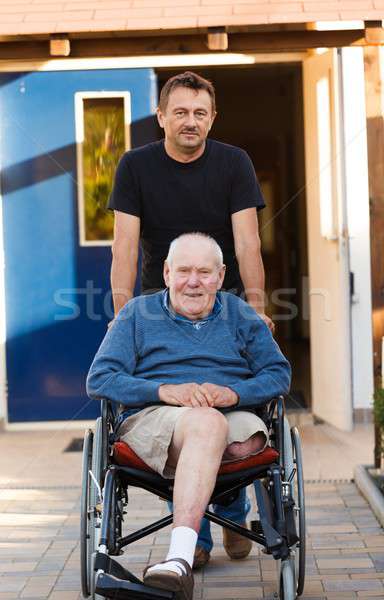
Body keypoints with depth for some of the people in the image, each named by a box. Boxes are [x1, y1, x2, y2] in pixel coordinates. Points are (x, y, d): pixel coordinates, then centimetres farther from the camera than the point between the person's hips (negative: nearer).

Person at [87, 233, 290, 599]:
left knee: (249, 441, -37)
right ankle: (181, 561, -54)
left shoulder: (240, 315, 20)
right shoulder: (138, 314, 14)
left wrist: (232, 393, -11)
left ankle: (178, 561, -41)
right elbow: (98, 380, 4)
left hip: (233, 416, 3)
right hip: (152, 418, -2)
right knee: (207, 423, -40)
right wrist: (164, 391, -13)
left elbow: (278, 374, 12)